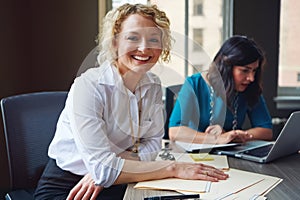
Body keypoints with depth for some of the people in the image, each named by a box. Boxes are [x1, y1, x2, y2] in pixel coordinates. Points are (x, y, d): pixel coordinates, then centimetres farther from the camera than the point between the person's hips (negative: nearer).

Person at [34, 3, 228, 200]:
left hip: (113, 184, 5)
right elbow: (101, 167, -25)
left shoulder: (153, 86, -2)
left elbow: (152, 144, 0)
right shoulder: (88, 86, -20)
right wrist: (174, 168, -26)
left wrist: (105, 168, -17)